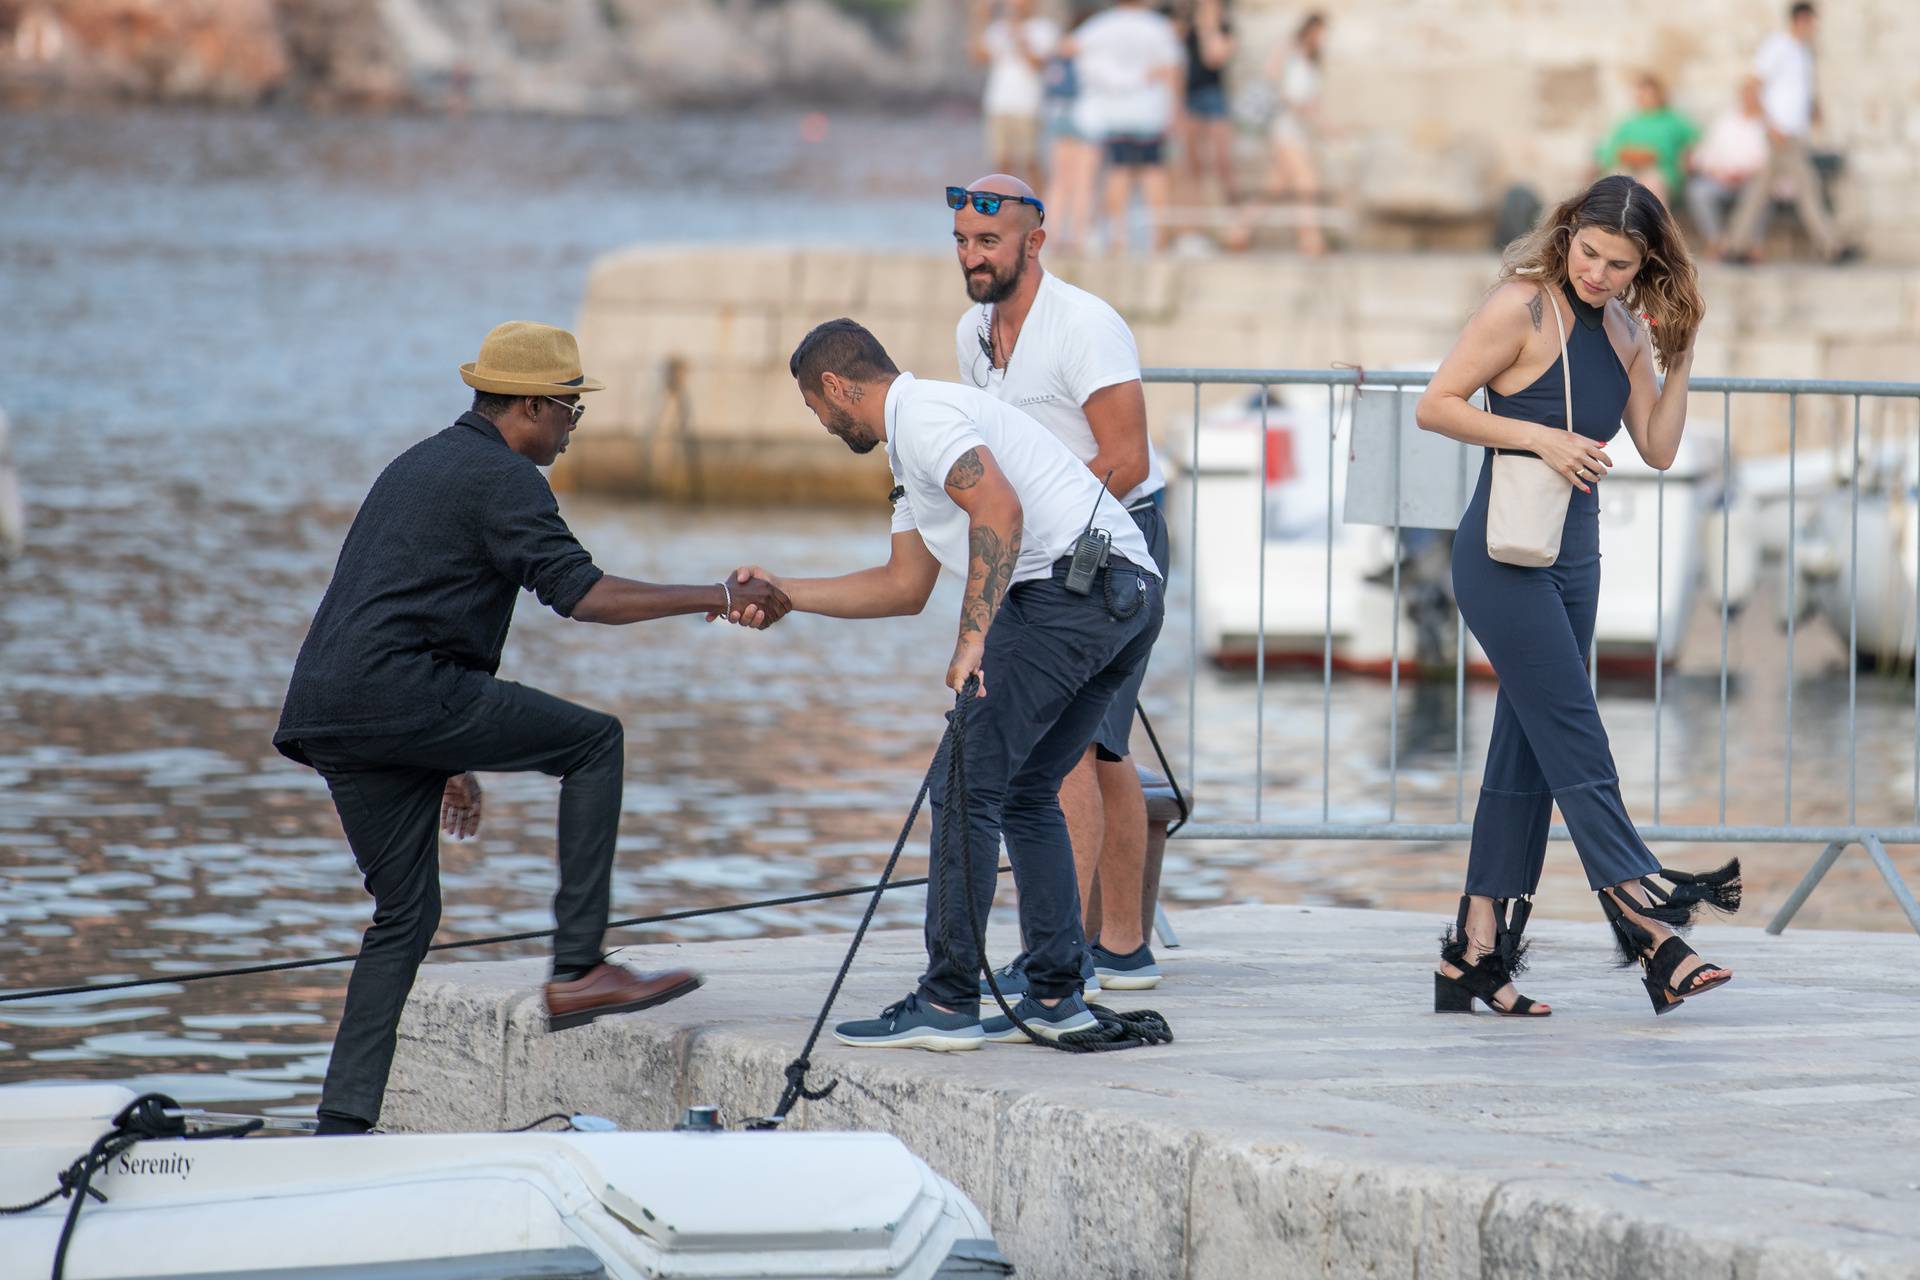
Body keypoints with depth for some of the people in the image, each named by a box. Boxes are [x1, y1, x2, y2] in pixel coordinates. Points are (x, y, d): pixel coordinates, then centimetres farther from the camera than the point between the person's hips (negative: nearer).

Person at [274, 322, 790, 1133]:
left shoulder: (419, 466, 28)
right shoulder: (502, 478, -3)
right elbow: (581, 594, -14)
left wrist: (448, 756, 37)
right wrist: (718, 598, -9)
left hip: (326, 712, 9)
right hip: (396, 695, -9)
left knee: (407, 914, 14)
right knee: (593, 741, 1)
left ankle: (343, 1120, 8)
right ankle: (577, 967, -5)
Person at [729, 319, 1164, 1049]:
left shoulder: (922, 415, -4)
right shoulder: (915, 444, 29)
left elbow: (1000, 508, -21)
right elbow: (905, 586, 36)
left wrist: (973, 638, -24)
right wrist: (784, 594, 38)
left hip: (1075, 578, -10)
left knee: (966, 786, -6)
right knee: (1025, 792, 18)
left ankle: (946, 1004, -7)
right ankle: (1056, 1000, 15)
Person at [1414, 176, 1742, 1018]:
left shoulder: (1622, 331, 9)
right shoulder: (1523, 309, -11)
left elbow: (1658, 449, 9)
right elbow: (1435, 406, -11)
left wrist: (1680, 362, -1)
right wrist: (1539, 436, -19)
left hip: (1573, 560, 8)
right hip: (1503, 558, -8)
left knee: (1527, 751, 7)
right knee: (1574, 739, -11)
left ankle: (1476, 949, 10)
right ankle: (1645, 922, -17)